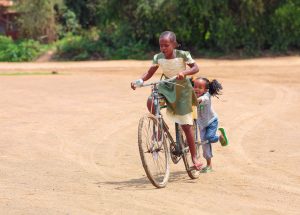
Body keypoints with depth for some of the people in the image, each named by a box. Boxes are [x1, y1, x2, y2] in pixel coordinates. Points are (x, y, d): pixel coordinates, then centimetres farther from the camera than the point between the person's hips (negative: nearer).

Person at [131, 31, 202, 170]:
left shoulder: (182, 55, -17)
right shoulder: (158, 57, -8)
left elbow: (195, 68, -17)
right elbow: (150, 73, -5)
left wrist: (184, 72, -37)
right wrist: (139, 81, -24)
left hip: (182, 89, -3)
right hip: (166, 87, 3)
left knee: (186, 125, -5)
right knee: (151, 102, -29)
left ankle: (194, 157, 4)